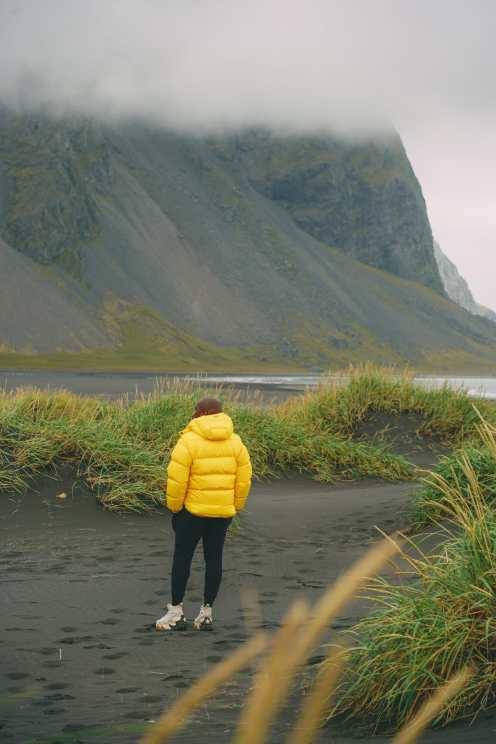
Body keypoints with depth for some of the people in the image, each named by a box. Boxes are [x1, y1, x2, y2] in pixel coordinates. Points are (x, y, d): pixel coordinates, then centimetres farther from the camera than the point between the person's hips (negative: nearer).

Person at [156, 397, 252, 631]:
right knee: (214, 559, 9)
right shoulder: (235, 442, 4)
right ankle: (207, 612, 12)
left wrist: (174, 507, -2)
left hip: (193, 510, -4)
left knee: (182, 558, 5)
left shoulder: (189, 441, -11)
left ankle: (176, 611, 7)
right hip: (223, 511, 4)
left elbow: (176, 480, -14)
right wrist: (235, 507, 13)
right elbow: (244, 479, 4)